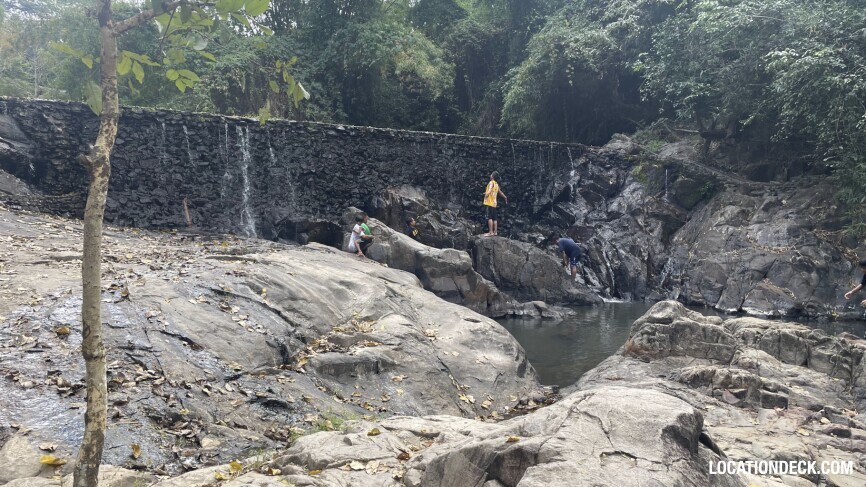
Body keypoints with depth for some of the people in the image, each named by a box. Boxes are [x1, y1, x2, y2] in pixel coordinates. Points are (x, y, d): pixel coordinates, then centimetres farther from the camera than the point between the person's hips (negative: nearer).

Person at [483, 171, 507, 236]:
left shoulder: (491, 182, -7)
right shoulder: (496, 184, 18)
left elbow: (489, 191, -27)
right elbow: (500, 192, 31)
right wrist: (505, 198, 45)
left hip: (489, 203, -9)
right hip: (494, 203, 9)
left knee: (489, 218, -12)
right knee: (494, 218, 11)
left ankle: (490, 232, -17)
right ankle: (495, 232, 14)